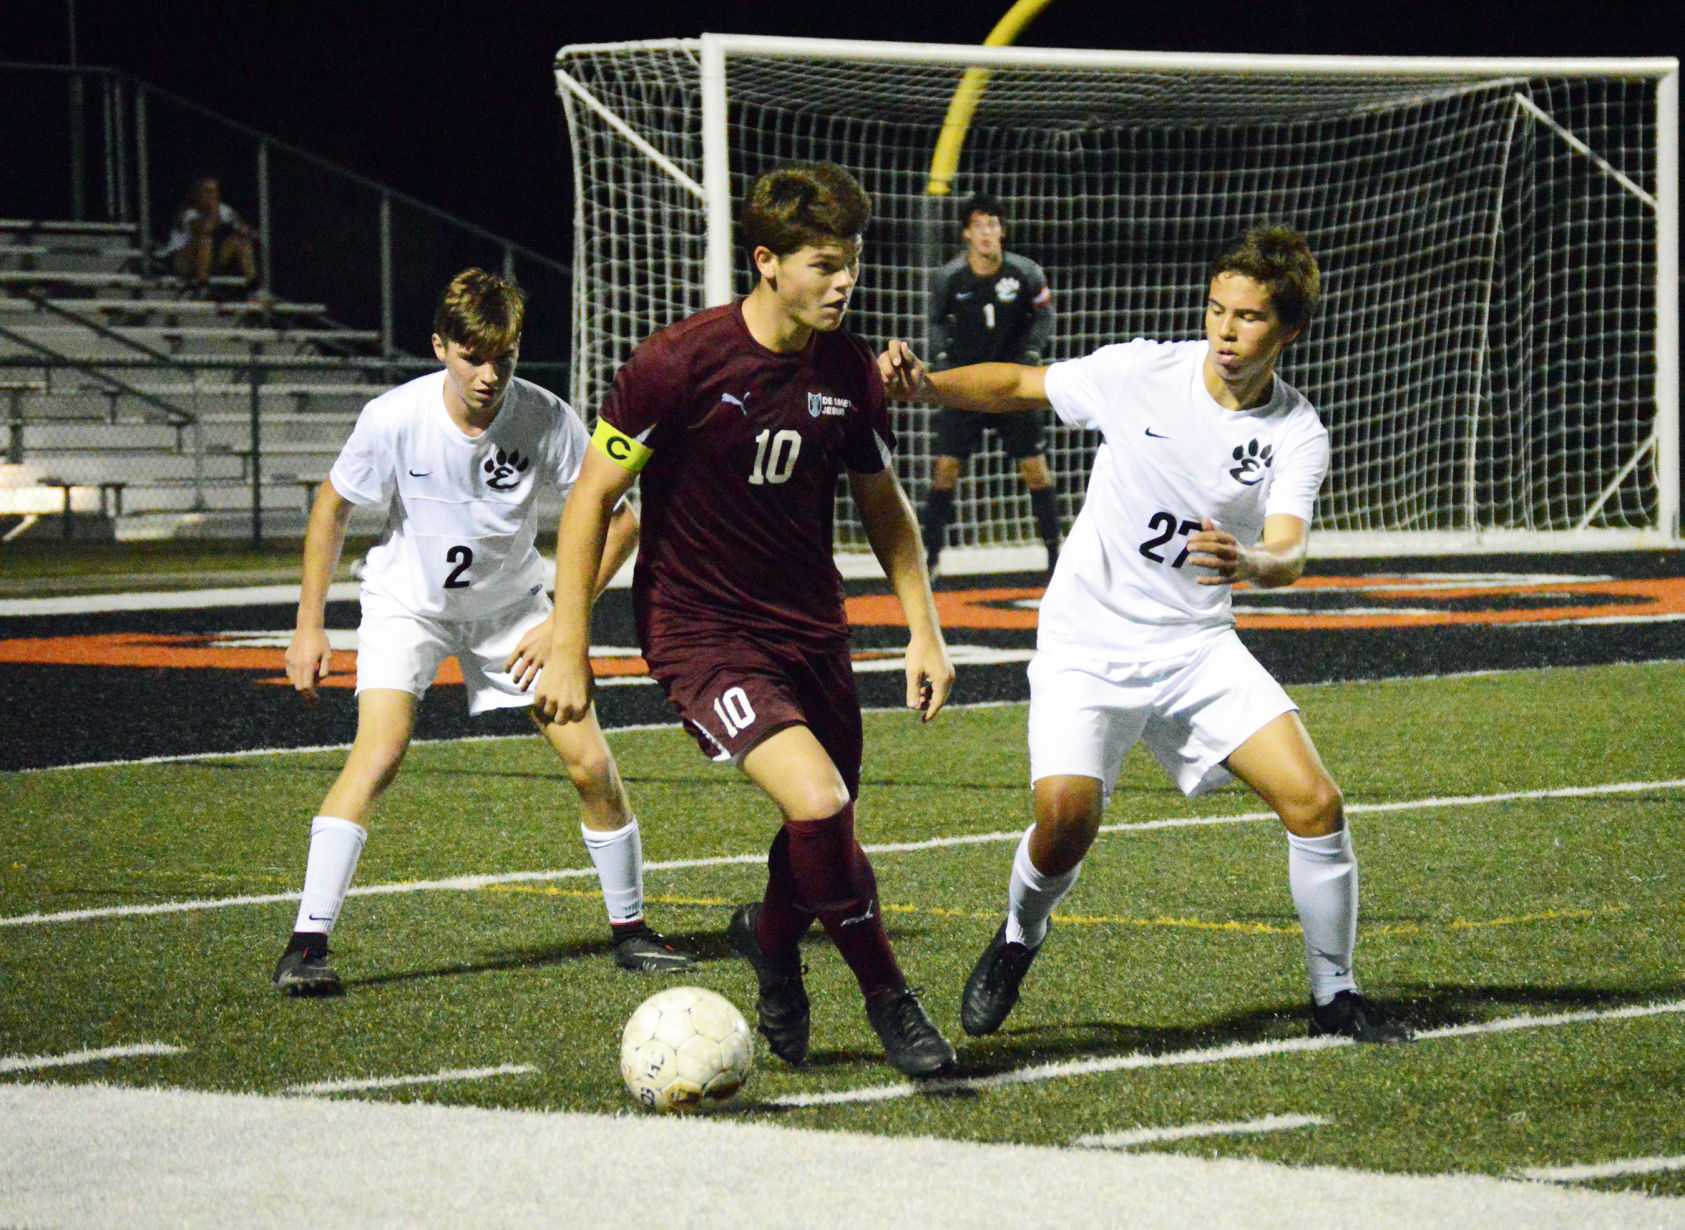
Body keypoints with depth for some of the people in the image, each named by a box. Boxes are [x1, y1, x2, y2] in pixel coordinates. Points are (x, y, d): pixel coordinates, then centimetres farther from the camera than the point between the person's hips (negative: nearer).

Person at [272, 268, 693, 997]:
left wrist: (566, 622, -15)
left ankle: (629, 930, 15)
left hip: (510, 607, 2)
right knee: (379, 752, -25)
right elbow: (331, 508, -7)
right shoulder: (394, 419, -24)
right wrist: (309, 626, -7)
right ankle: (307, 943, -24)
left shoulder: (545, 420, -23)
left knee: (591, 764, -5)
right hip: (407, 602, -2)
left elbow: (620, 516, -10)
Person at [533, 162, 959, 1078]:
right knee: (818, 801, -23)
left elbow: (881, 503, 15)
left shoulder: (850, 371, -1)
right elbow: (592, 496, -10)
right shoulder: (681, 361, -17)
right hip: (700, 635, -6)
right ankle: (887, 1000, -6)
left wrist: (923, 627, 7)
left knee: (826, 835, 9)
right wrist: (569, 649, -11)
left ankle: (771, 940, 43)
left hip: (811, 631, 6)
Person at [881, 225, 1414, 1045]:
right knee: (1067, 816, -22)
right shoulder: (1142, 372, -8)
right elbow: (1018, 386, 3)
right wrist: (925, 385, -15)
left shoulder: (1297, 435, -7)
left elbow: (1289, 554, -21)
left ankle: (1334, 995, 7)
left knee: (1314, 801, -13)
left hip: (1198, 646, 2)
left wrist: (1250, 562, -45)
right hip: (1088, 640, -2)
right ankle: (1019, 940, 12)